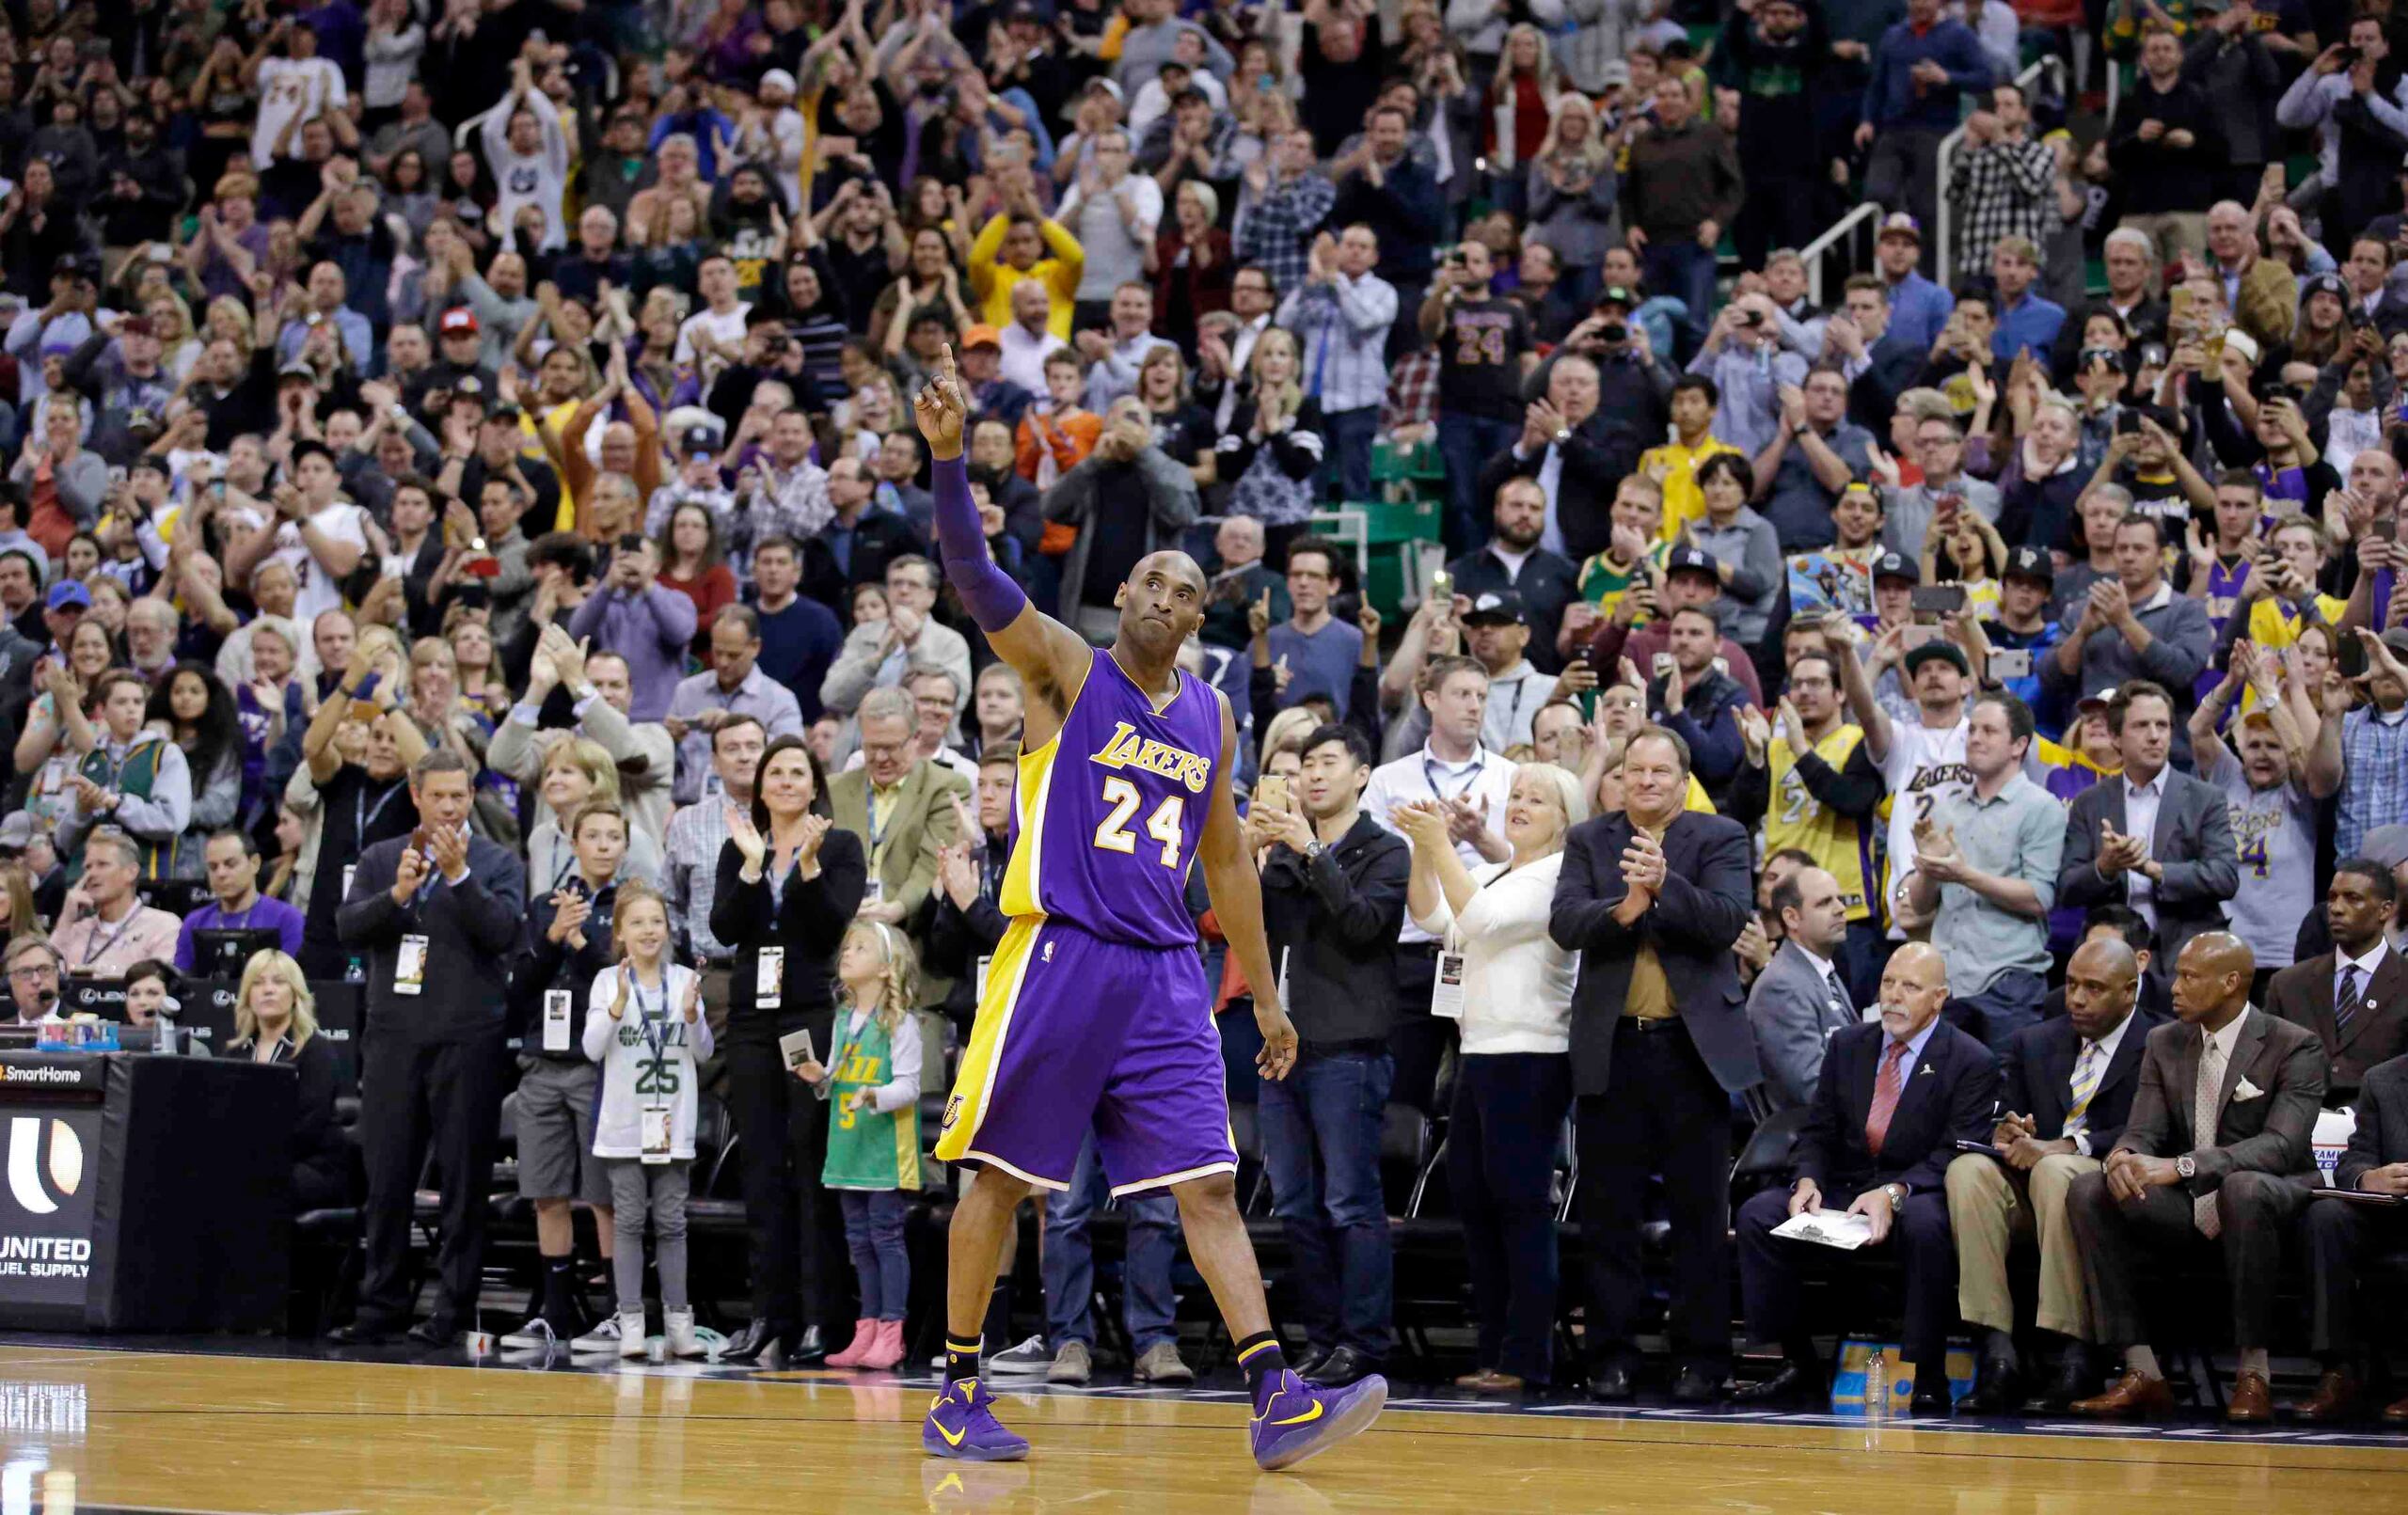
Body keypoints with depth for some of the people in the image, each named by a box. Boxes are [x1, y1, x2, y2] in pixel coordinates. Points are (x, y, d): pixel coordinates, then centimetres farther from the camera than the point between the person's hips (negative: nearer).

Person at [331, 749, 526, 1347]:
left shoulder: (498, 863, 6)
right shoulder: (380, 860, 13)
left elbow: (503, 932, -9)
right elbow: (347, 928, 2)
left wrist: (458, 875, -18)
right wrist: (396, 894, -14)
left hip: (467, 1039, -2)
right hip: (395, 1038, 2)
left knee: (464, 1180, -1)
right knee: (387, 1181, 4)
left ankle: (453, 1308, 3)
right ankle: (380, 1305, 10)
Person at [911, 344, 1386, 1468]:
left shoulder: (1211, 717, 15)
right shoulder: (1064, 668, 2)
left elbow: (1226, 859, 22)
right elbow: (976, 578, -15)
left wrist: (1265, 996, 20)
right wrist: (948, 456, -31)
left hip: (1165, 973, 4)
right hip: (1057, 954, -4)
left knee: (1208, 1184, -4)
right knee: (1001, 1177, 0)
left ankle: (1275, 1400, -12)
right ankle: (958, 1393, 10)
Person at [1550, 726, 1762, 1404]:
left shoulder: (1720, 839, 4)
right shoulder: (1589, 841, 9)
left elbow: (1728, 920, -11)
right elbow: (1564, 923, -5)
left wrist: (1664, 884, -25)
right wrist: (1623, 908, -23)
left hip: (1692, 1047, -1)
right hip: (1610, 1049, 2)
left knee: (1699, 1211, 1)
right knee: (1608, 1214, 4)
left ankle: (1701, 1358, 7)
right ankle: (1612, 1355, 11)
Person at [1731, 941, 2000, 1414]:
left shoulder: (1971, 1063, -2)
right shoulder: (1848, 1046, 14)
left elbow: (1954, 1156, -12)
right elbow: (1817, 1133, 11)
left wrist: (1894, 1194, -28)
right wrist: (1807, 1181, -12)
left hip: (1918, 1196, -5)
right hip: (1842, 1193, 5)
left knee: (1925, 1226, -39)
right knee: (1757, 1214, -19)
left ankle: (1927, 1376, -28)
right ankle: (1798, 1364, -11)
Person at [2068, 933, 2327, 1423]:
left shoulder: (2295, 1047, -8)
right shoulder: (2164, 1043, 10)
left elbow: (2283, 1144, -22)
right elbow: (2144, 1133, 4)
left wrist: (2182, 1166, -34)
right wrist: (2124, 1157, -24)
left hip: (2265, 1198, -5)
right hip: (2187, 1205, 5)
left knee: (2244, 1188, -40)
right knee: (2088, 1191, -19)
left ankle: (2253, 1373, -32)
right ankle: (2141, 1373, -22)